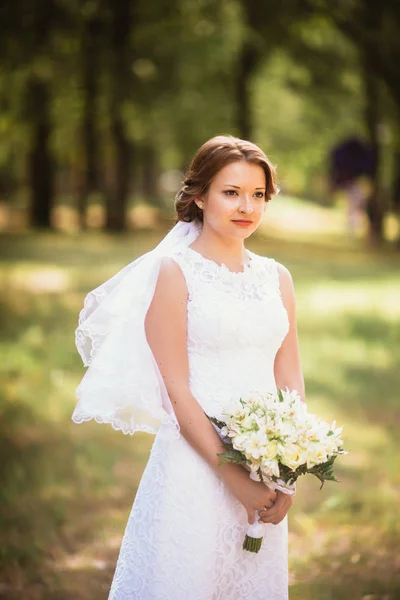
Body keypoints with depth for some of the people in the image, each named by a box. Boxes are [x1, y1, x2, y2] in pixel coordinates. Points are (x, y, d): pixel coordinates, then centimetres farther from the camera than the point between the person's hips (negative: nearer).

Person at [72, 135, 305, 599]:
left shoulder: (277, 278, 10)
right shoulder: (174, 272, -5)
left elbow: (290, 381, 11)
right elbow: (176, 390, -10)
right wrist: (234, 477, -14)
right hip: (195, 462, -5)